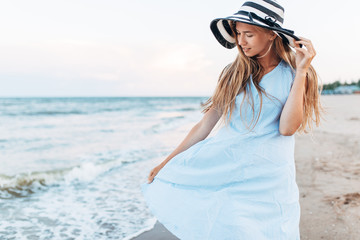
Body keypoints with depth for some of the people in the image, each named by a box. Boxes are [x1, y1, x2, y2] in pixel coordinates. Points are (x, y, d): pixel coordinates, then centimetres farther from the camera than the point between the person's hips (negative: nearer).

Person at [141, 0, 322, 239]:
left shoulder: (293, 74, -1)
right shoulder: (234, 72, 5)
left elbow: (287, 128, -14)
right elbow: (206, 124, 5)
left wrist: (301, 71, -14)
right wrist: (167, 162, 4)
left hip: (266, 175, -2)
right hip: (222, 163, 3)